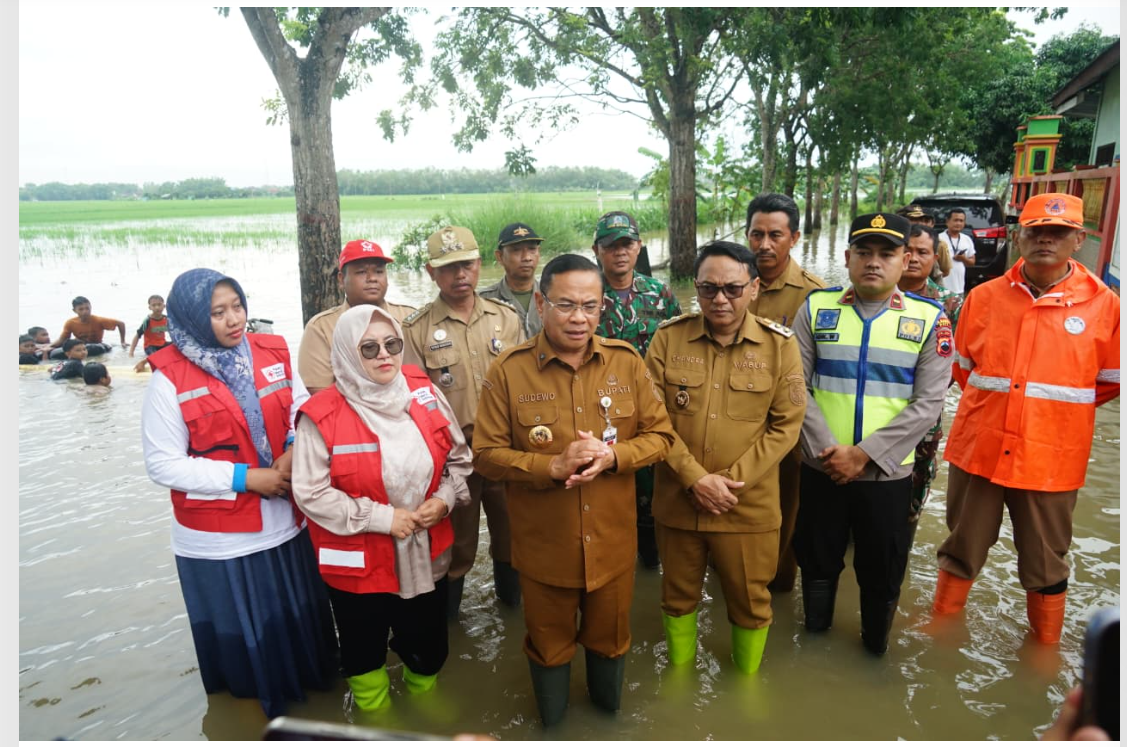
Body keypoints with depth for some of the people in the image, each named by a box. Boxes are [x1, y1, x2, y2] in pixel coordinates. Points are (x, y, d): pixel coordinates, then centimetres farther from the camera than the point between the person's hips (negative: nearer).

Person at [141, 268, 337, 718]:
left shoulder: (273, 354, -3)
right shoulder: (169, 379, -14)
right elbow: (163, 465, -14)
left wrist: (295, 450, -15)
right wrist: (245, 478, -19)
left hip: (286, 521, 4)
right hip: (219, 537, -3)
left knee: (298, 612, 21)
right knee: (240, 625, 17)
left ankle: (309, 679, 48)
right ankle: (255, 695, 44)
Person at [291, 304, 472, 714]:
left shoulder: (424, 393, -5)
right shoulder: (321, 415, -18)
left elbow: (459, 456, 5)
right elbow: (311, 493, -18)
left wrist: (445, 498, -11)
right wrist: (381, 517, -20)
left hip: (427, 553, 4)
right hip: (359, 562, -3)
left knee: (428, 643, 24)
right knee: (365, 649, 22)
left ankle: (423, 693, 56)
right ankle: (373, 709, 52)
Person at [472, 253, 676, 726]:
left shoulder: (627, 361, -6)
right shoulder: (508, 371, -13)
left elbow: (660, 436, -2)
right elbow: (486, 456, -11)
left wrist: (611, 456, -21)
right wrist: (552, 467, -25)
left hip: (613, 542, 2)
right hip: (544, 546, -2)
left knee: (609, 638, 25)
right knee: (549, 644, 21)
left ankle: (608, 712, 55)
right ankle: (552, 724, 51)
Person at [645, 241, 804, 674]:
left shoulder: (779, 344, -6)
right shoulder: (668, 338, -5)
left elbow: (786, 425, -6)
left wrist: (732, 480, -14)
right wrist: (694, 478, -16)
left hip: (749, 505, 0)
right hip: (677, 500, 1)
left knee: (750, 600, 16)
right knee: (678, 595, 19)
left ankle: (748, 678, 44)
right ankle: (679, 671, 46)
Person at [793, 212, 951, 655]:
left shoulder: (929, 319, -3)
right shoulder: (816, 308, -1)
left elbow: (928, 403, -9)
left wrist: (864, 454, -16)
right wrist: (826, 450, -14)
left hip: (887, 472, 0)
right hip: (821, 468, 1)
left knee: (882, 571, 15)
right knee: (817, 560, 18)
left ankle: (875, 647, 41)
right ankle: (815, 630, 43)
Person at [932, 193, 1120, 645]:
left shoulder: (1103, 304, -5)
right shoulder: (984, 297, 0)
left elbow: (1109, 383, 6)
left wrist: (1054, 410, 10)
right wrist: (993, 406, 8)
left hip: (1052, 458, -1)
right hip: (978, 448, 1)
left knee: (1045, 564, 16)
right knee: (962, 550, 17)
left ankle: (1045, 644, 39)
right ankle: (943, 623, 39)